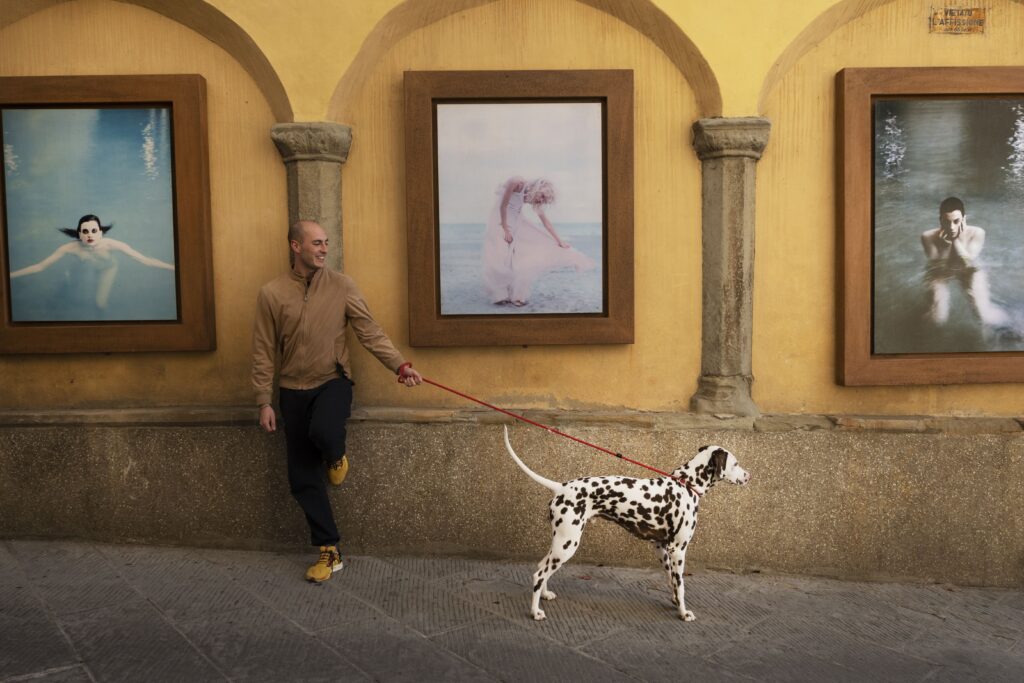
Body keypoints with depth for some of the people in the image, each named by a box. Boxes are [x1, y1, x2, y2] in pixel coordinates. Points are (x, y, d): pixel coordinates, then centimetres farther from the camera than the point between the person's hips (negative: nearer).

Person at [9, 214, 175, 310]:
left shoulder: (111, 244, -44)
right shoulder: (71, 248, -40)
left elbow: (144, 260, -44)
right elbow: (40, 267, -32)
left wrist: (174, 268, -50)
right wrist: (9, 275, -36)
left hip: (108, 269, -1)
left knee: (100, 304, -4)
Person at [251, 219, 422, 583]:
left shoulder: (341, 285, -3)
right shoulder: (271, 293, -3)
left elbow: (370, 332, -6)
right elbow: (263, 352, 0)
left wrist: (400, 365, -18)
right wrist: (264, 401, -2)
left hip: (333, 382, -1)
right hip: (293, 391, 2)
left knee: (324, 431, -34)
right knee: (304, 479, 3)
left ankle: (336, 457, 5)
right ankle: (329, 552, 18)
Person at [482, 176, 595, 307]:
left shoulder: (534, 200, -7)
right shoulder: (517, 183, -26)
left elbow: (546, 221, 0)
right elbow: (503, 206, -21)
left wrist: (559, 240, 2)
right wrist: (505, 229, -18)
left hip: (516, 221, 6)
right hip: (501, 217, -6)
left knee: (521, 258, -2)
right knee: (499, 257, -12)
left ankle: (518, 295, 4)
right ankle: (500, 295, -3)